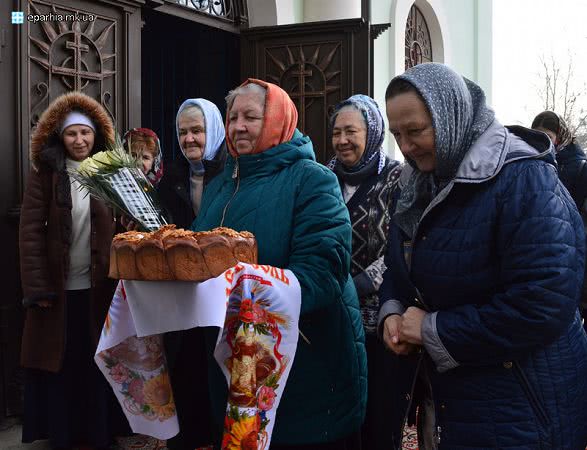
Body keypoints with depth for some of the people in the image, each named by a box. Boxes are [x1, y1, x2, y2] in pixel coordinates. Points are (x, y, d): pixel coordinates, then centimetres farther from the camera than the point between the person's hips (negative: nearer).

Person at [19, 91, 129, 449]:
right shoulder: (44, 175, -1)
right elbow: (31, 232, -5)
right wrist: (38, 288, -12)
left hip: (99, 287, 1)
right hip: (59, 288, -1)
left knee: (99, 365, 8)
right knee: (60, 366, 7)